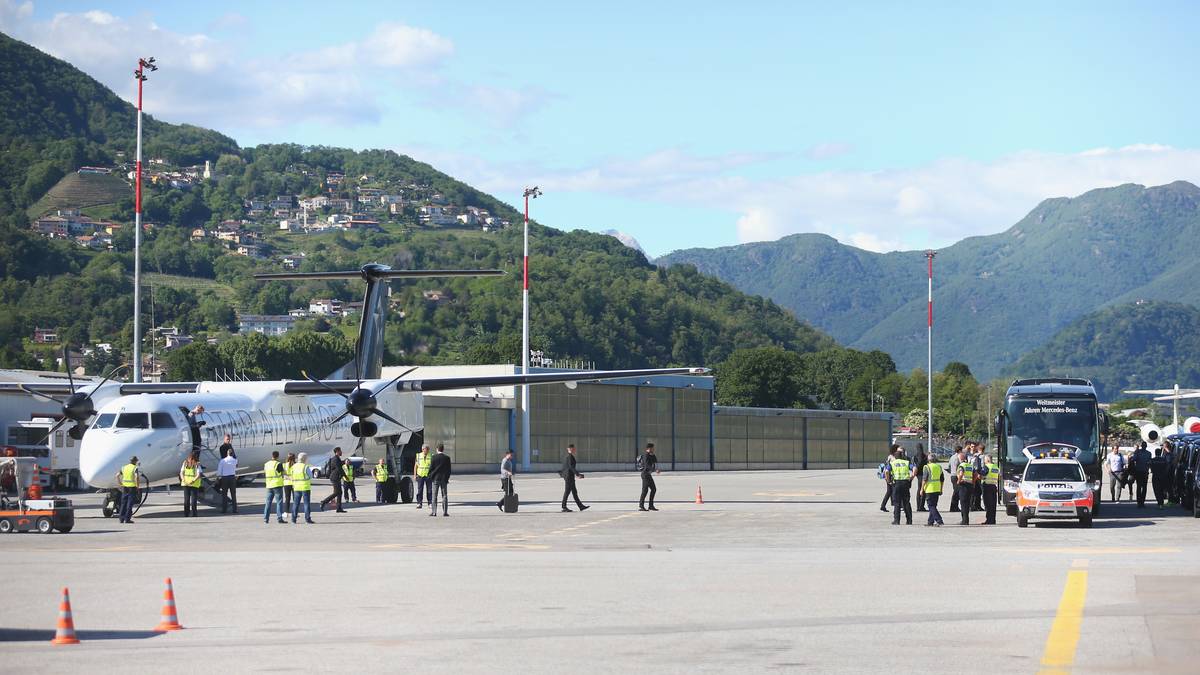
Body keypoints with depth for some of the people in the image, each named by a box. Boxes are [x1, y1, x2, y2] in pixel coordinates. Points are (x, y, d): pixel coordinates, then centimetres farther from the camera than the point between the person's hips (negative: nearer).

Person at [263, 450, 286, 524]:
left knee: (268, 502, 10)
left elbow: (264, 475, 13)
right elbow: (282, 474, -11)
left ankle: (266, 518, 9)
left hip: (269, 485, 5)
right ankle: (279, 518, -6)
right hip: (277, 485, -5)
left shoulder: (266, 464, 7)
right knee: (279, 502, -1)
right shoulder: (278, 464, -11)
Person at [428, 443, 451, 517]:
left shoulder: (434, 457, -7)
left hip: (435, 478, -2)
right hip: (444, 479, 2)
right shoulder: (447, 458, -2)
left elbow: (431, 468, -5)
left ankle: (433, 511, -1)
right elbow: (449, 469, 1)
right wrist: (447, 478, 11)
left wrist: (430, 476, 9)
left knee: (434, 496, 2)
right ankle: (445, 512, 1)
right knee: (444, 496, 5)